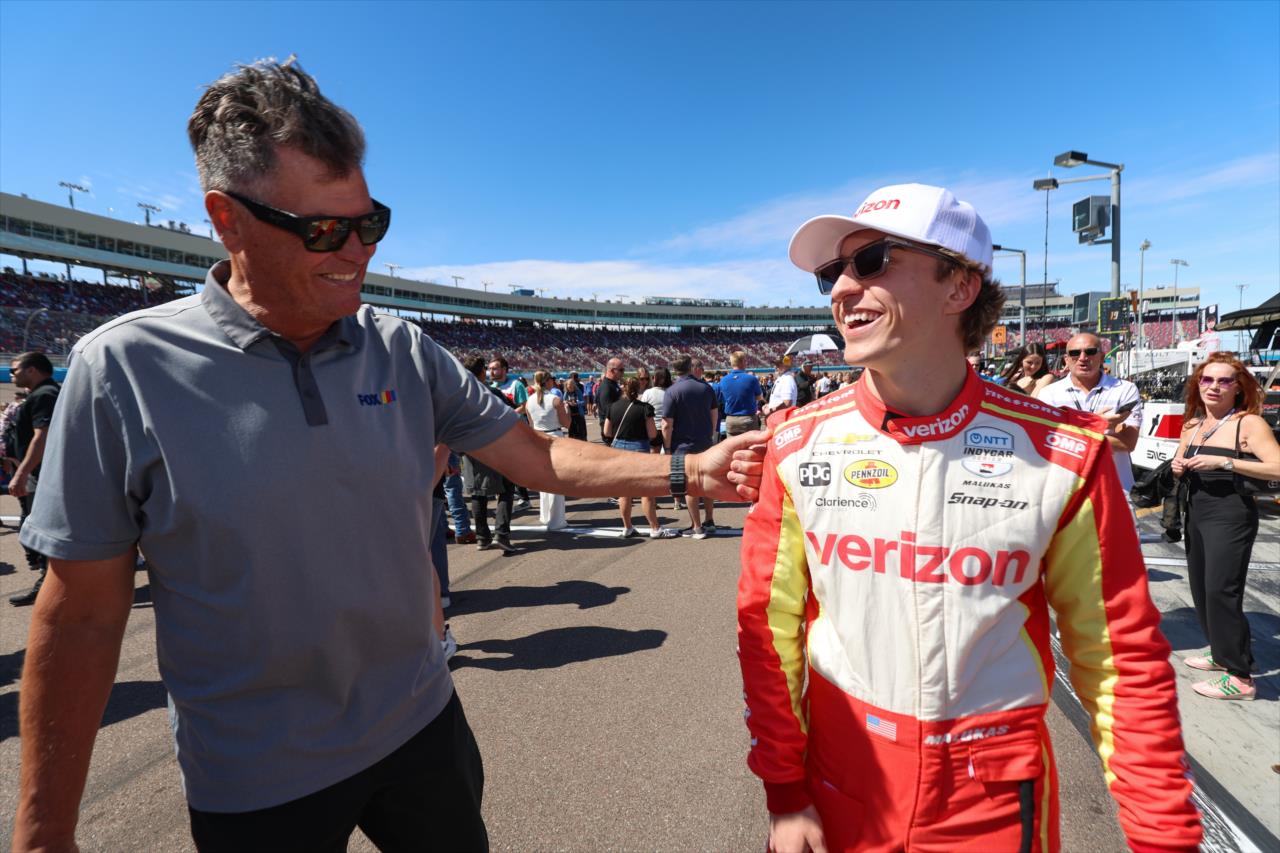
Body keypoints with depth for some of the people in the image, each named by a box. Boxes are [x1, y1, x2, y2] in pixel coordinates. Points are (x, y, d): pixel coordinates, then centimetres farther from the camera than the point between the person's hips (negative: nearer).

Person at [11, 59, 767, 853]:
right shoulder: (124, 368, -14)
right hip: (253, 787, -2)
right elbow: (83, 615, -9)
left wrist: (686, 470, -11)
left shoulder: (404, 350, -6)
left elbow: (537, 456, -3)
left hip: (420, 724, 3)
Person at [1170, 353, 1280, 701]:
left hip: (1230, 516, -7)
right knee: (1201, 589, 14)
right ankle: (1222, 653, 31)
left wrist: (1224, 463, -25)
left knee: (1221, 591, -11)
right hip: (1196, 513, 7)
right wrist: (1178, 468, 0)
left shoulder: (1249, 423, -9)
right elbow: (1181, 466, 22)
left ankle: (1240, 678, -1)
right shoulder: (1192, 425, 10)